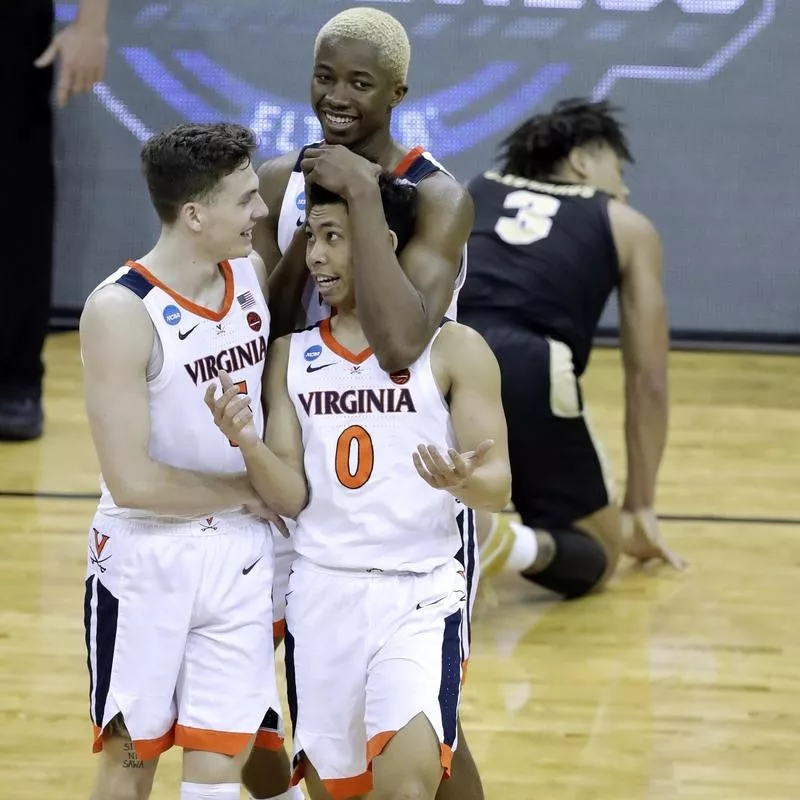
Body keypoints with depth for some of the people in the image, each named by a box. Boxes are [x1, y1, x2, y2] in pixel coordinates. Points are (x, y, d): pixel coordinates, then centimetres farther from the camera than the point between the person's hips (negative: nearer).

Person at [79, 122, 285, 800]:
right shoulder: (121, 311, -20)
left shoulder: (254, 273, -1)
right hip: (146, 559, -4)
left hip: (240, 553, 5)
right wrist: (246, 490, -10)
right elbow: (133, 481, -22)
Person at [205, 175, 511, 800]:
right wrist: (248, 442, -16)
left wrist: (464, 481, -28)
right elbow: (291, 497, 4)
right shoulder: (292, 354, 9)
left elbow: (499, 486, -5)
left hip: (420, 593, -4)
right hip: (321, 590, 4)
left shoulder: (453, 350, -2)